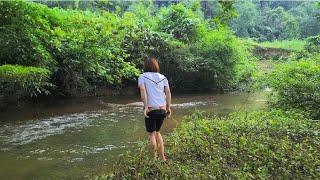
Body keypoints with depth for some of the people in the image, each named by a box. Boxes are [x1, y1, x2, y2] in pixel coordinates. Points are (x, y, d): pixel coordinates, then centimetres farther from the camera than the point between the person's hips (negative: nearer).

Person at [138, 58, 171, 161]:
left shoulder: (142, 77, 3)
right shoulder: (163, 77, 13)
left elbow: (142, 90, -14)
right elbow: (168, 92, 3)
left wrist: (145, 107, -18)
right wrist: (169, 108, 3)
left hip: (151, 110, -4)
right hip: (163, 109, 4)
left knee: (151, 135, 11)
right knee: (157, 132, 23)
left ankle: (154, 159, 12)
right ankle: (162, 158, 23)